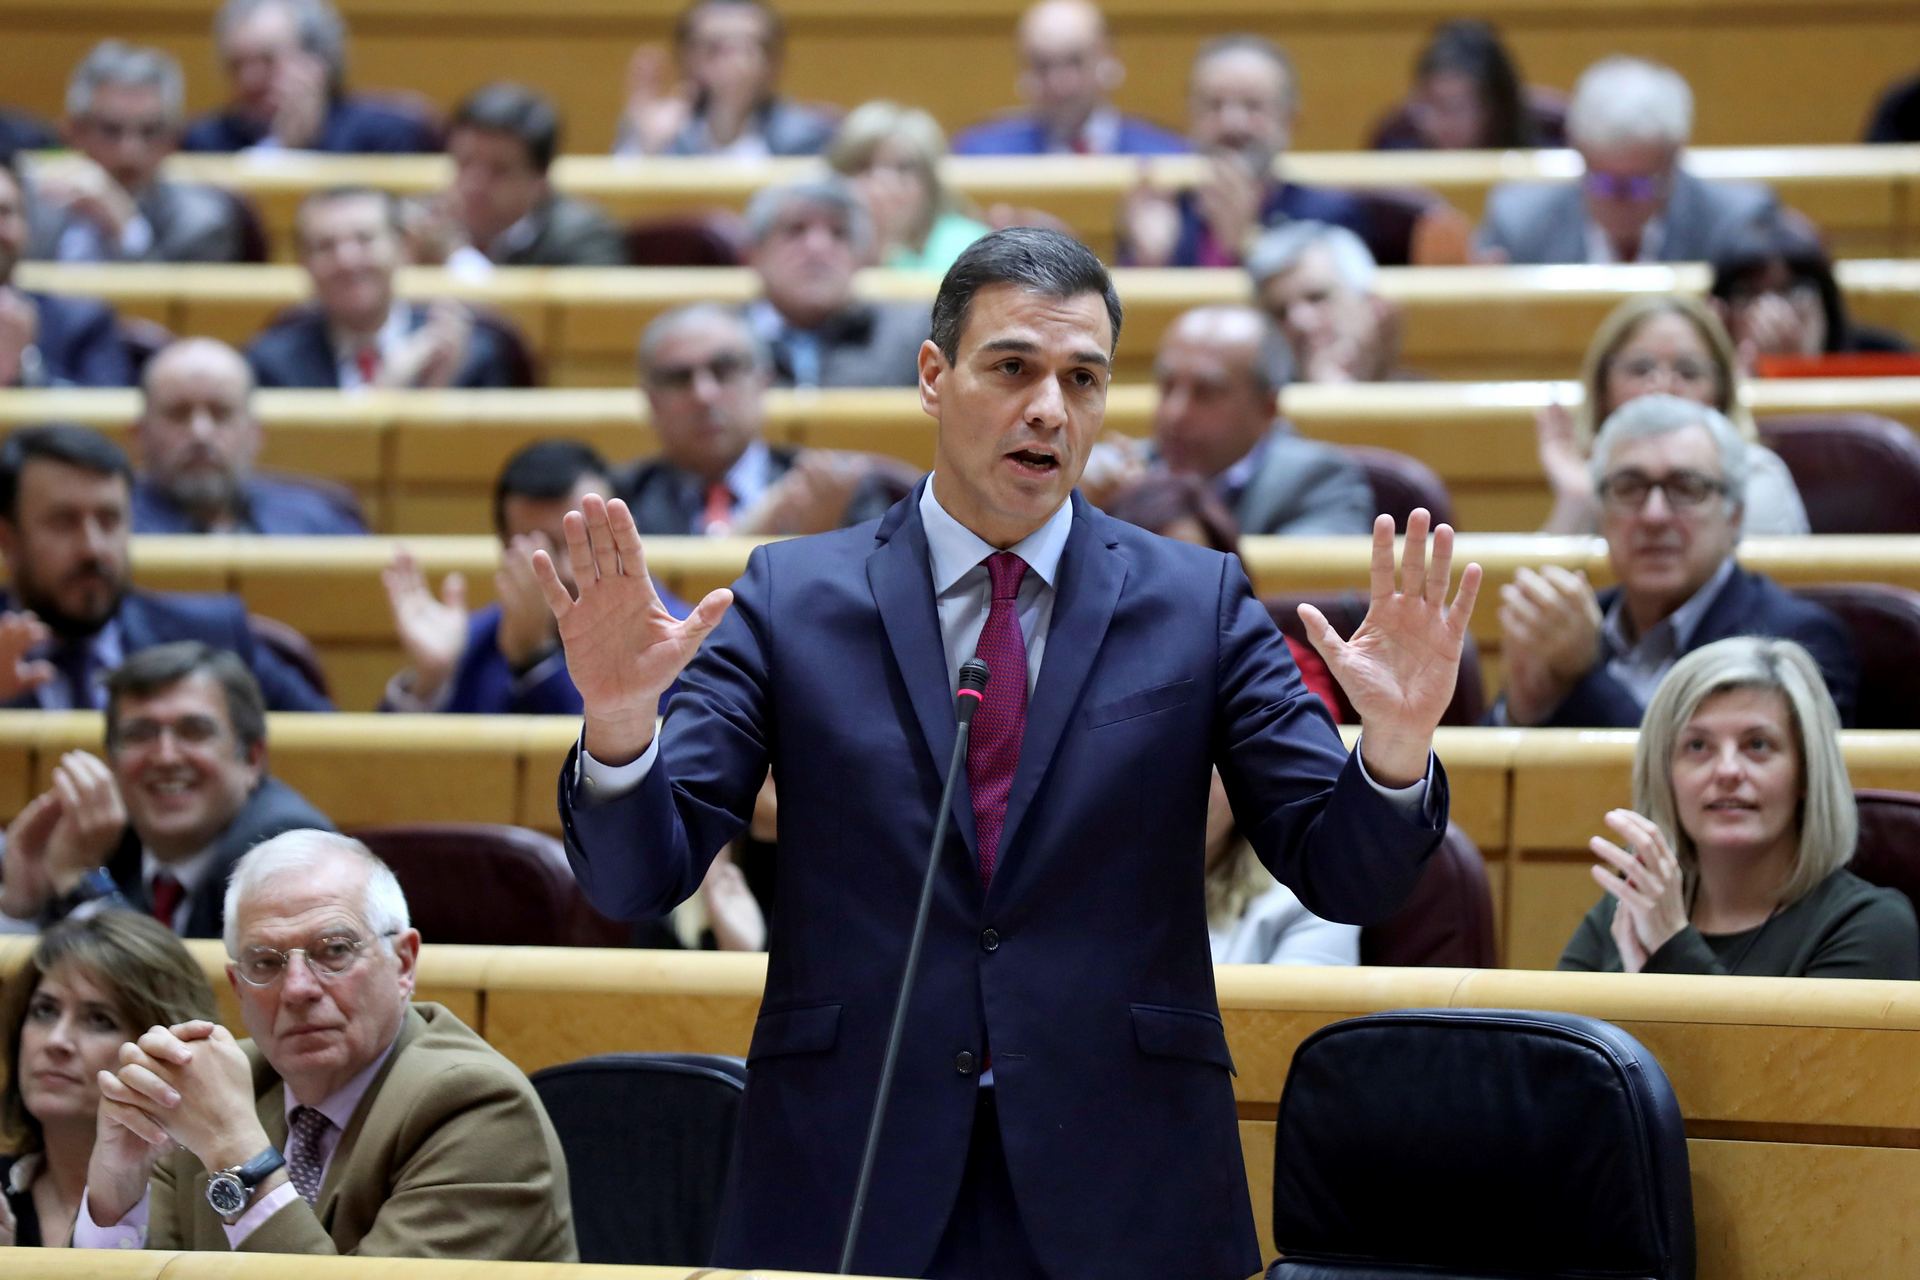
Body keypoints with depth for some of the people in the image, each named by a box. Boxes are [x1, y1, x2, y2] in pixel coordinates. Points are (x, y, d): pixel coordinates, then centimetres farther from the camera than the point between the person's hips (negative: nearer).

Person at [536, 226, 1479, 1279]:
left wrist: (1396, 744, -21)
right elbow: (637, 880, -2)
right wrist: (619, 718, -22)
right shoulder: (791, 600, 4)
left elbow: (1345, 877, 1)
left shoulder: (1197, 603, 5)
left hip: (1121, 1194, 0)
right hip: (849, 1192, 0)